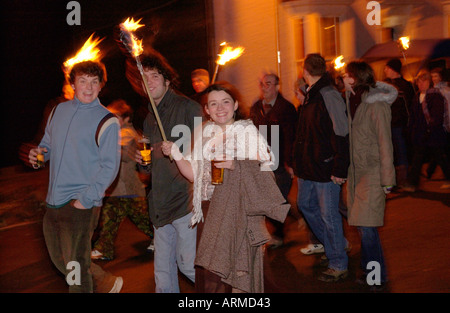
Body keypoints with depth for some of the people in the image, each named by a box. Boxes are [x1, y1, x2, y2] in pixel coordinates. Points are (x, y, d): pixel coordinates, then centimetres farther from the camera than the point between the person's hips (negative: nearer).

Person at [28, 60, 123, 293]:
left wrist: (85, 199, -19)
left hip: (82, 204, -7)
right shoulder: (59, 110, 11)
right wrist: (38, 152, 0)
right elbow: (48, 144, 24)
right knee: (59, 259, 19)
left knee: (77, 267, -3)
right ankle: (106, 284, 39)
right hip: (53, 203, 7)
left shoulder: (106, 121, -8)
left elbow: (110, 166, -11)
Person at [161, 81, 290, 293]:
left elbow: (266, 170, -7)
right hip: (212, 210, 4)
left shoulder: (248, 131, 0)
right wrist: (176, 155, -2)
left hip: (241, 209, -4)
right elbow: (194, 174, 12)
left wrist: (236, 165, -19)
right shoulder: (205, 134, 12)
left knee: (240, 267, -6)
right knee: (210, 270, 3)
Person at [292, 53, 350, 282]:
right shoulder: (310, 95, 12)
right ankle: (333, 245, 35)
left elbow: (341, 134, -22)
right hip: (309, 166, 10)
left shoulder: (328, 95, -18)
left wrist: (339, 169, -23)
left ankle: (339, 265, 10)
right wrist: (300, 162, 20)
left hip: (326, 167, -10)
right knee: (305, 204, 20)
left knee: (329, 214, -2)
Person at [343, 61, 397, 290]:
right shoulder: (352, 101, 9)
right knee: (361, 225, 11)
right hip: (356, 170, 7)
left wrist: (387, 179, -12)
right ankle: (369, 270, 25)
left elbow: (384, 144, -13)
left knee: (366, 227, -7)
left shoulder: (377, 104, -13)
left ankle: (377, 277, 7)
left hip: (372, 171, -7)